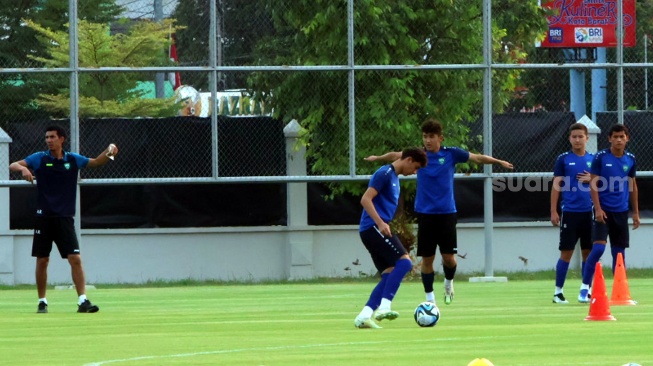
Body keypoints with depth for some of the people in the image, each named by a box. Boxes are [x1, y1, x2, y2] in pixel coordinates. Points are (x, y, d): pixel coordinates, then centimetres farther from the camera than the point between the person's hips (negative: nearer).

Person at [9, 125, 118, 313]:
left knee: (75, 259, -9)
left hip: (65, 218, 1)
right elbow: (13, 165, -8)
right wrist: (23, 169, -31)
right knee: (42, 261, 3)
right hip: (44, 218, -1)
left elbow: (96, 162, 13)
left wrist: (109, 152, -7)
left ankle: (83, 300, -10)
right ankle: (42, 301, 15)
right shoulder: (39, 158, 0)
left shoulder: (73, 159, 6)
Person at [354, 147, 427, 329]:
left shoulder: (394, 177, 22)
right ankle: (384, 307, -26)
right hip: (373, 227, -10)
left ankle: (363, 316, -4)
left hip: (373, 231, 10)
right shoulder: (385, 173, -9)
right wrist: (380, 223, -25)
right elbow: (365, 200, -17)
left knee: (389, 273, 2)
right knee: (404, 262, -19)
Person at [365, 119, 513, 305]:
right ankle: (429, 296, 12)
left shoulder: (451, 154, -1)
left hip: (447, 213, -1)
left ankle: (449, 281, 28)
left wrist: (499, 162, -9)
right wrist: (378, 157, -13)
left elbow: (478, 158, -1)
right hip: (425, 214, 1)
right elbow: (396, 155, -1)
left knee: (449, 257, -4)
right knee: (427, 258, 1)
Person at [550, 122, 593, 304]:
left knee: (588, 252, 5)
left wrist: (592, 180, -7)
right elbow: (556, 185, 0)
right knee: (566, 252, -3)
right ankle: (558, 291, 4)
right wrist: (554, 211, -5)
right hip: (569, 212, -3)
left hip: (589, 212, 3)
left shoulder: (593, 159, 9)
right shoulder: (563, 159, 1)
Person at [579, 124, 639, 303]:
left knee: (619, 251, 7)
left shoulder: (630, 160, 7)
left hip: (621, 212, 4)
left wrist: (636, 213, 14)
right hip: (603, 211, -4)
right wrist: (598, 209, -14)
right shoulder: (601, 158, -5)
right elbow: (593, 184, -6)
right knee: (598, 247, -16)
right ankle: (585, 288, -10)